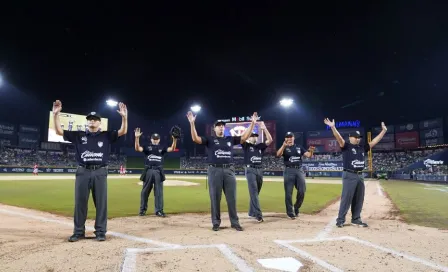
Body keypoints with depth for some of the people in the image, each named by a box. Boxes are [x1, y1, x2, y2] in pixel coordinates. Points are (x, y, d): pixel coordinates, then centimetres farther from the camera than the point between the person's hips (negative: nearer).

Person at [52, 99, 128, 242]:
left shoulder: (106, 135, 7)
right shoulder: (79, 135, 11)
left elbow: (123, 132, -5)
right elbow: (59, 131, 5)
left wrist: (124, 117, -20)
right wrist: (55, 114, -7)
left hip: (100, 172, -1)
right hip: (83, 172, 1)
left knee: (101, 203, 2)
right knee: (80, 202, 6)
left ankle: (100, 232, 11)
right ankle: (78, 232, 17)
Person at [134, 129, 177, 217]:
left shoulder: (162, 148, 11)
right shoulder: (147, 147, 8)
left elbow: (172, 149, -4)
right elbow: (137, 149, -9)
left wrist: (174, 140, -21)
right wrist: (137, 138, -24)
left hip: (158, 171, 1)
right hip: (148, 171, 0)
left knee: (159, 192, 1)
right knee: (145, 191, 7)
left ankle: (159, 210, 6)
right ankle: (143, 209, 19)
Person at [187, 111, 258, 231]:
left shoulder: (231, 139, 15)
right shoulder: (209, 139, 5)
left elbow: (245, 137, 9)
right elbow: (195, 138, -9)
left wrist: (252, 123, 0)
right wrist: (192, 123, -20)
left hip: (229, 171, 3)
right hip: (214, 170, -2)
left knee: (232, 198, 5)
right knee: (215, 198, 3)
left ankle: (234, 222, 15)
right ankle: (216, 222, 15)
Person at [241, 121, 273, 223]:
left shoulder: (260, 146, 15)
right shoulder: (246, 146, 4)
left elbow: (270, 140, 5)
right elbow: (243, 137, -15)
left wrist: (264, 128, -4)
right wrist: (252, 123, -16)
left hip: (260, 170, 5)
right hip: (250, 170, -5)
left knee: (255, 193, 12)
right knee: (254, 193, -12)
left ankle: (252, 212, 23)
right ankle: (258, 215, -18)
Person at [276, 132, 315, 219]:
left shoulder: (299, 147, 14)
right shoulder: (284, 148, 4)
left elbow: (308, 155, 5)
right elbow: (278, 155, -18)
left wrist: (311, 151, -18)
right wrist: (284, 146, -36)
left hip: (299, 170, 3)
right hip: (289, 171, -3)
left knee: (302, 191, 1)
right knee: (288, 193, -2)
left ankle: (296, 208, 23)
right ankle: (290, 212, 7)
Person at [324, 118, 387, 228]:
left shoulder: (363, 147, 14)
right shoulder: (346, 146, -3)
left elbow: (375, 141, 18)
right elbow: (339, 138, -20)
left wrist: (383, 131, 14)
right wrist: (333, 127, -37)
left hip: (360, 176, 7)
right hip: (349, 175, -7)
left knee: (359, 199, 11)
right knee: (346, 198, -7)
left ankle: (356, 219, 21)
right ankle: (340, 220, 0)